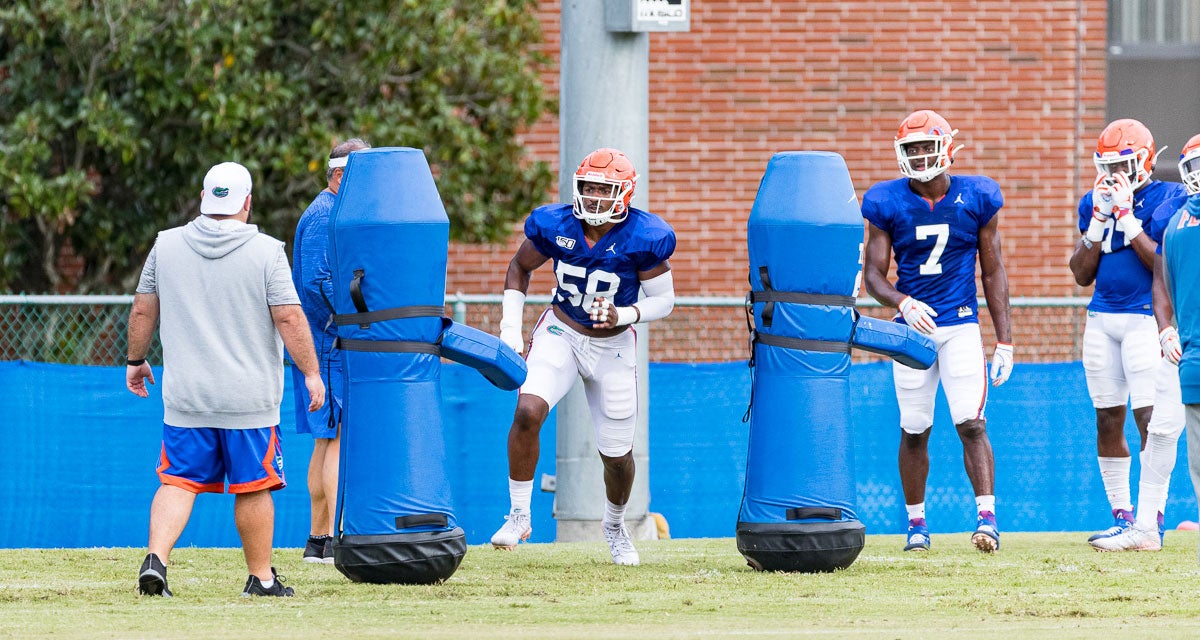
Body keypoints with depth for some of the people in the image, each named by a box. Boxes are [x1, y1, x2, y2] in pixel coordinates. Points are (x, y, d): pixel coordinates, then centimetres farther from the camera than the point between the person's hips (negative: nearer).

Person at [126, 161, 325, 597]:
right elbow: (289, 319, -10)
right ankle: (261, 578, 14)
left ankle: (156, 557, -14)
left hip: (186, 398, 2)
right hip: (249, 396, -2)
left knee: (178, 482, 5)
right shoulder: (265, 252, -7)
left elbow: (143, 311, 10)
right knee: (253, 487, 7)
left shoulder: (166, 246, 3)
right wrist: (311, 373, -2)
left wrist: (136, 361, 24)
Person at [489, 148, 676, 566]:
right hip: (561, 335, 0)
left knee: (617, 453, 7)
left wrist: (623, 316, -27)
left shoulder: (644, 237, -18)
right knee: (528, 412, -26)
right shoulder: (556, 225, -13)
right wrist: (510, 326, -3)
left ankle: (615, 524, 39)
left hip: (612, 347, 0)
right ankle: (518, 516, -10)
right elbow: (520, 268, 5)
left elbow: (664, 299, -8)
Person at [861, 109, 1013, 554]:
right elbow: (873, 275, -1)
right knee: (914, 431, 5)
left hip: (961, 325, -1)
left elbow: (993, 272, 5)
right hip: (913, 326, 1)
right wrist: (903, 304, -23)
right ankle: (916, 521, 18)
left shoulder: (977, 199, 0)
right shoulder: (887, 204, -2)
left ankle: (987, 515, -18)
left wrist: (1004, 339, 2)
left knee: (971, 424, -14)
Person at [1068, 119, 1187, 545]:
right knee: (1108, 420, 6)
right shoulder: (1094, 204, 12)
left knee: (1148, 417, -12)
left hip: (1145, 318, -6)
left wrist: (1127, 218, -15)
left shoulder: (1166, 199, -4)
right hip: (1101, 319, 6)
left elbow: (1164, 263, -14)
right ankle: (1121, 517, 12)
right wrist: (1099, 220, -1)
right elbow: (1082, 274, 8)